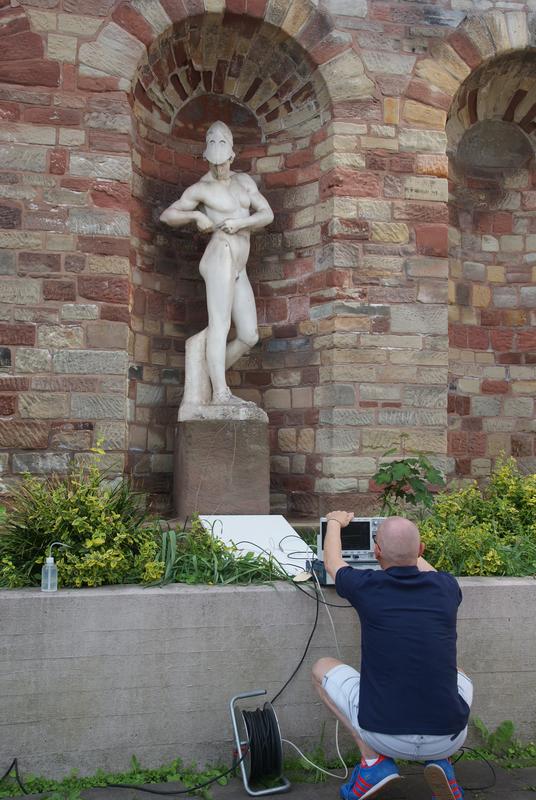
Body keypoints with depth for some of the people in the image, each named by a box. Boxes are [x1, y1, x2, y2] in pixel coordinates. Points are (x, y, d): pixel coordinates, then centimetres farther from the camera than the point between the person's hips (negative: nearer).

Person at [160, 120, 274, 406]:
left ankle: (209, 376, 16)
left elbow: (267, 214, 9)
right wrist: (196, 215, -13)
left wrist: (241, 223, -10)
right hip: (220, 259, -7)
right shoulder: (200, 189, 1)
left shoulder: (244, 180, 17)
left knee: (249, 336, 4)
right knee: (220, 324, -17)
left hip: (238, 270, 7)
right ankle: (220, 393, -22)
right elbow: (167, 216, 4)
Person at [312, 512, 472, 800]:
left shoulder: (366, 586, -8)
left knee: (322, 669, 21)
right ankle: (440, 761, 13)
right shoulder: (446, 587, -2)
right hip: (449, 740, 3)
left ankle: (373, 760, 10)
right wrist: (410, 548, 43)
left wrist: (335, 522, 36)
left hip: (384, 736, -2)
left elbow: (331, 563, 17)